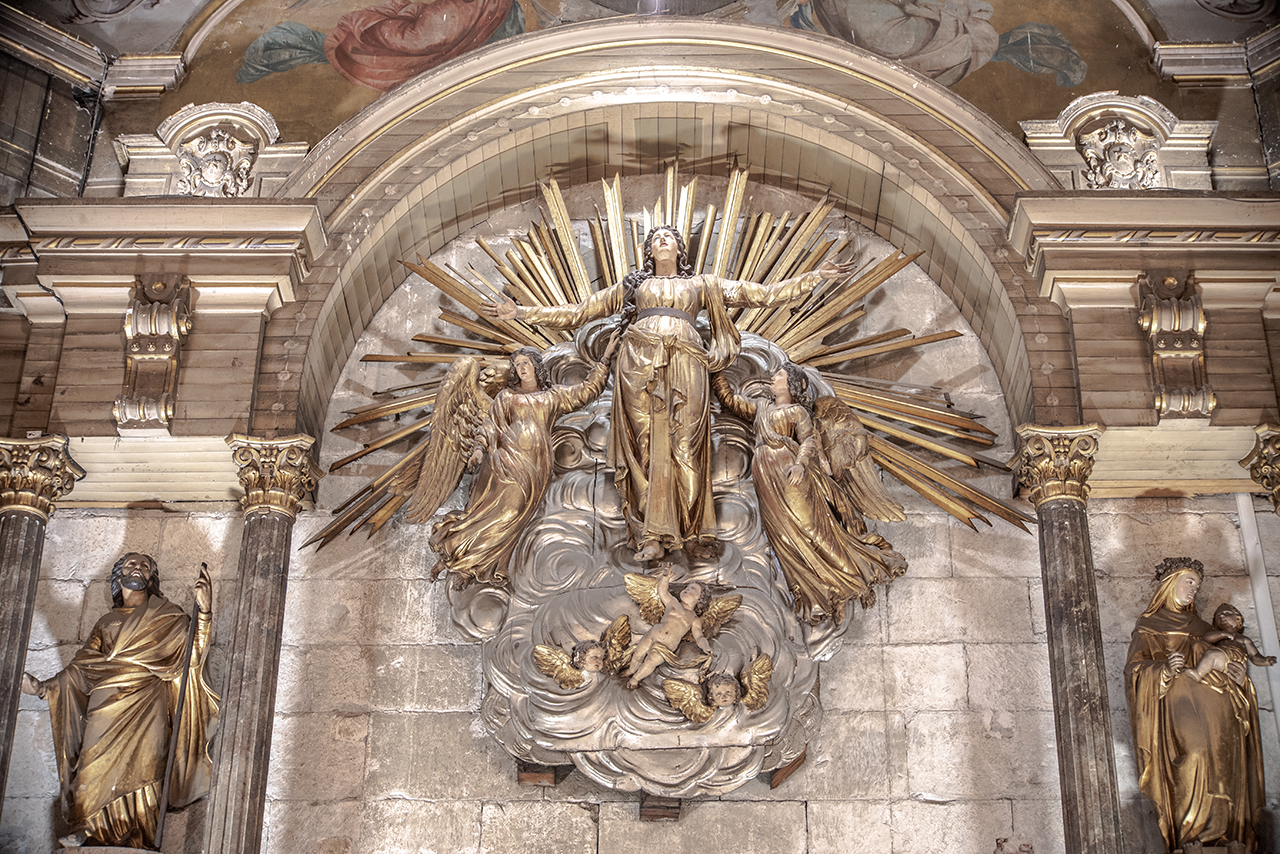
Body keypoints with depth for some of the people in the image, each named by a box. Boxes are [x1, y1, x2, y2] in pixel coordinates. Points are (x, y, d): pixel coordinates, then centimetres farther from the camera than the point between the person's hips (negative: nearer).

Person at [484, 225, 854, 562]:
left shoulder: (701, 284, 25)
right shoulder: (632, 285, 27)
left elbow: (762, 294, 23)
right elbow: (578, 311, 27)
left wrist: (814, 277, 17)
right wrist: (521, 312, 21)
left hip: (684, 364, 0)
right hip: (639, 363, 0)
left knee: (685, 446, -9)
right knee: (646, 445, -8)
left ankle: (694, 533, -7)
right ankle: (651, 536, -9)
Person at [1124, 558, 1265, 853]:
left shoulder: (1199, 626, 32)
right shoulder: (1148, 625, 18)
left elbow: (1223, 652, 22)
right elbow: (1135, 668, 5)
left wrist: (1238, 671, -2)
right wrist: (1165, 669, -15)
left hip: (1211, 693, 4)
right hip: (1175, 693, -4)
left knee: (1225, 744, -22)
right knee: (1195, 748, -29)